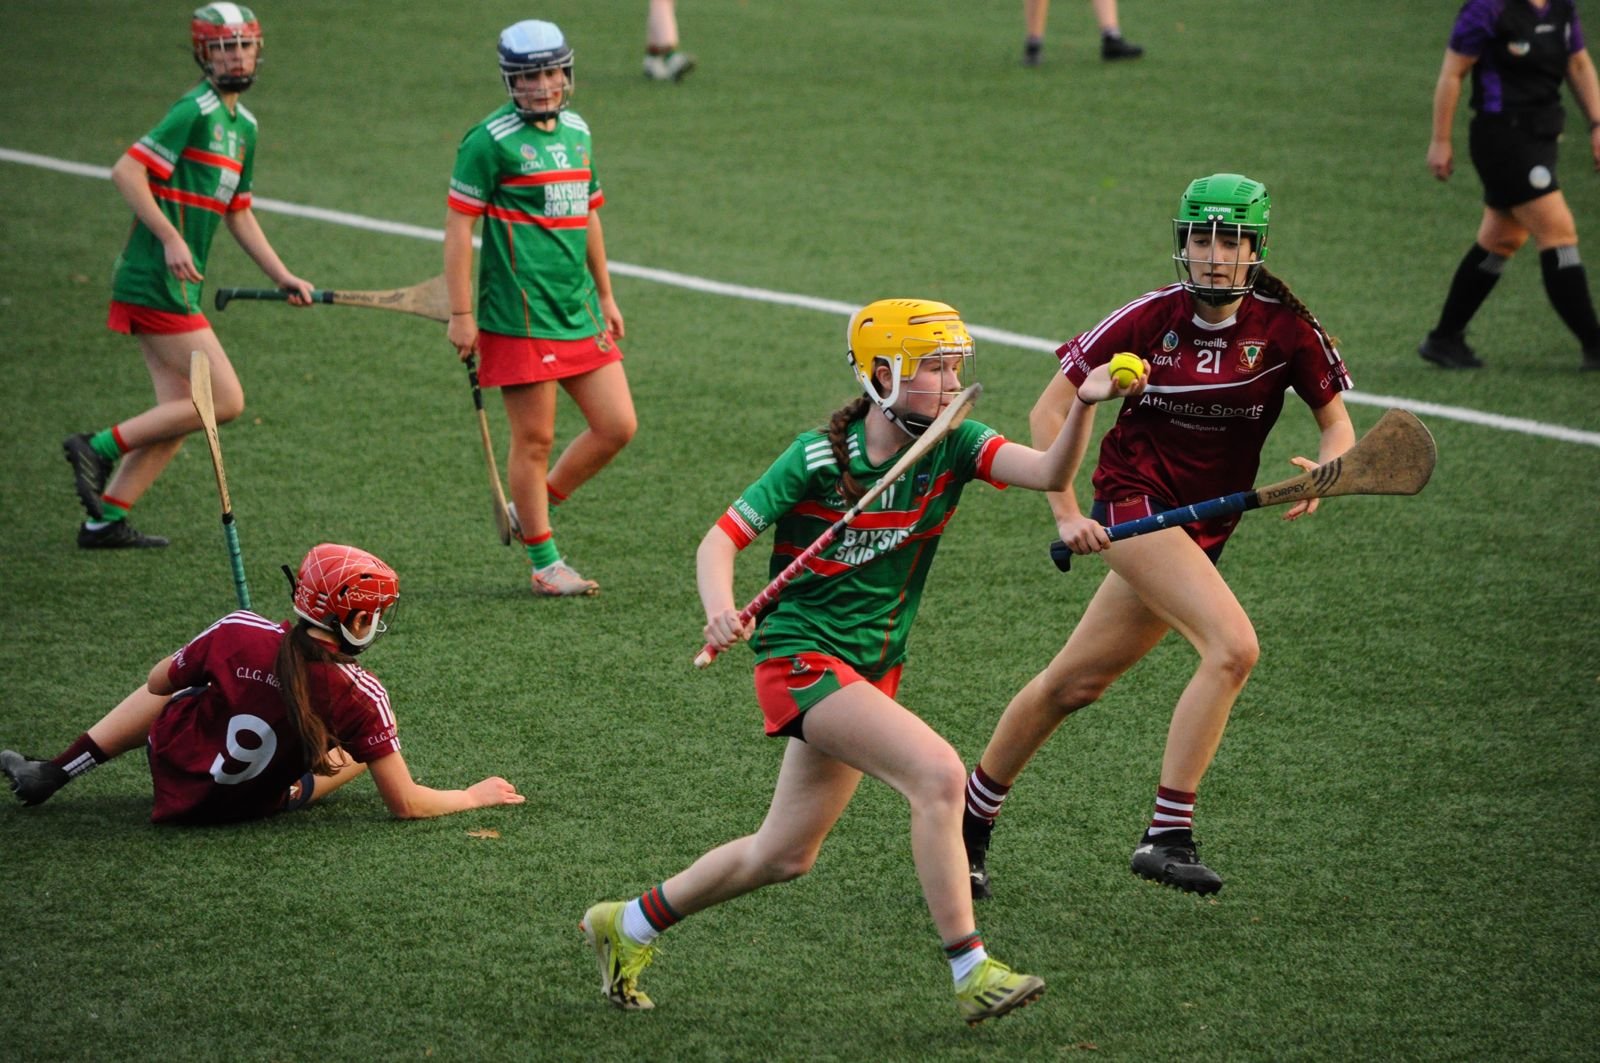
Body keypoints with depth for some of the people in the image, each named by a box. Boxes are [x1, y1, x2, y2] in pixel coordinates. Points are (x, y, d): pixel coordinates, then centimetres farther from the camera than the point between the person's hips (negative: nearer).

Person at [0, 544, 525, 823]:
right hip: (252, 805, 0)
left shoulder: (238, 636, -22)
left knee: (176, 694, 34)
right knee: (366, 740, 17)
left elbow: (158, 683, -2)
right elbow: (405, 804, -20)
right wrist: (472, 796, -3)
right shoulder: (360, 697, -26)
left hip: (173, 770, 0)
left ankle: (53, 774, 30)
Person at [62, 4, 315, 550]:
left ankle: (105, 519, 10)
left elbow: (239, 214, 26)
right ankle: (101, 446, -4)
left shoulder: (243, 125, 17)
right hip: (157, 282, -10)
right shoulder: (196, 110, -12)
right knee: (226, 401, -10)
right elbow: (125, 172, -19)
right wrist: (171, 239, -25)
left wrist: (282, 277, 22)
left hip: (175, 287, 10)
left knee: (180, 413, 8)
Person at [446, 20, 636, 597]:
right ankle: (544, 562, 12)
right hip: (520, 318, -7)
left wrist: (605, 295, 24)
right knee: (535, 439, 0)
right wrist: (460, 314, -12)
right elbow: (458, 225, -10)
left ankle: (534, 508, 23)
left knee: (617, 425, 4)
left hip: (580, 313, 7)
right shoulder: (490, 139, -9)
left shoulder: (577, 131, 12)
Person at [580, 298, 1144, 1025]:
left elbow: (1048, 472, -19)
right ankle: (969, 971, -20)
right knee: (937, 773, -25)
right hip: (801, 658, -6)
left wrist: (1083, 406, -38)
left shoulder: (953, 447, -4)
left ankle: (631, 924, 36)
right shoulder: (818, 457, -14)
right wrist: (721, 610, -30)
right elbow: (722, 538, -11)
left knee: (784, 856, 16)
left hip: (871, 668, 7)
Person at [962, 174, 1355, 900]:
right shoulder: (1149, 319, -9)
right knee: (1233, 646, -25)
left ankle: (971, 816, 30)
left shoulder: (1286, 328, -5)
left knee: (1073, 683, 12)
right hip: (1134, 502, -4)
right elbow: (1051, 410, -2)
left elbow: (1337, 425, 3)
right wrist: (1066, 513, -11)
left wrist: (1320, 471, -20)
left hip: (1204, 531, 4)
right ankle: (1167, 834, -22)